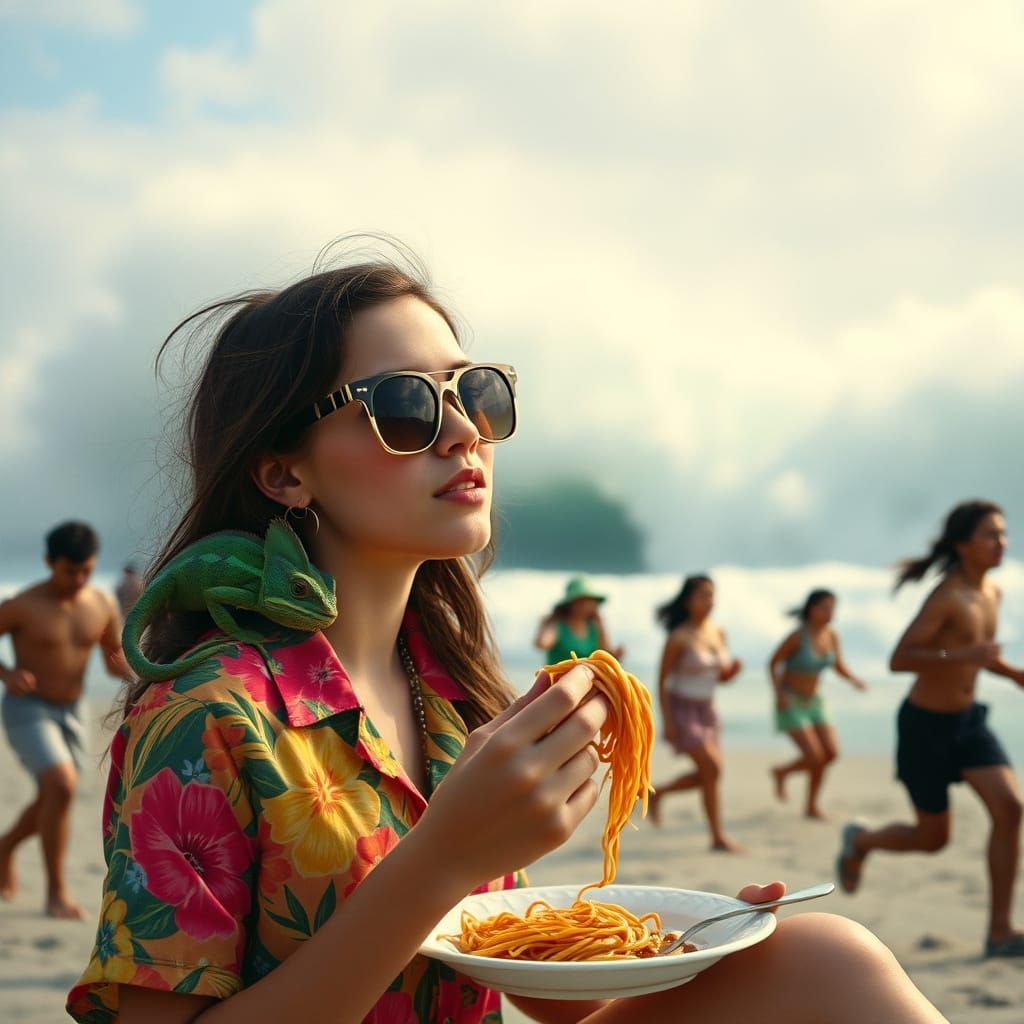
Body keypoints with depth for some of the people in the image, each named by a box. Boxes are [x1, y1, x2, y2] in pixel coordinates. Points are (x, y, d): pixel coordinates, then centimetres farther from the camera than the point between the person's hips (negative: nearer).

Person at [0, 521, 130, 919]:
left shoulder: (102, 605, -4)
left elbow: (116, 661, 6)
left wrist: (129, 668, -19)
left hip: (70, 714, 6)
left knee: (52, 802, 17)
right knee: (62, 787, -25)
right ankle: (56, 892, -12)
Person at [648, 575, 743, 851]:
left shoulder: (718, 633, 4)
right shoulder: (679, 637, -14)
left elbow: (720, 677, 13)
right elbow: (662, 680, -11)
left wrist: (733, 670, -10)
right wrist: (666, 721, -16)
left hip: (706, 710, 7)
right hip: (681, 710, -7)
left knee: (706, 775, 7)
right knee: (712, 769, -14)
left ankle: (656, 793, 30)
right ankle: (718, 837, -3)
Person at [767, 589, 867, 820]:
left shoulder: (831, 635, -4)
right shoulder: (797, 636, -21)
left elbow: (840, 667, 5)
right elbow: (773, 663, -11)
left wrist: (854, 680, -16)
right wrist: (778, 693, -23)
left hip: (812, 702, 6)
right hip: (789, 703, -6)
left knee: (831, 753, -9)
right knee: (815, 758, -15)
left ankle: (811, 806, 9)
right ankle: (781, 772, 17)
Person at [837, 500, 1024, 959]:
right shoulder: (947, 596, -22)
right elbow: (899, 659, -27)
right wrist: (964, 656, -36)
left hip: (968, 719, 7)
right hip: (925, 725, -7)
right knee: (933, 838, 5)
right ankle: (860, 840, 37)